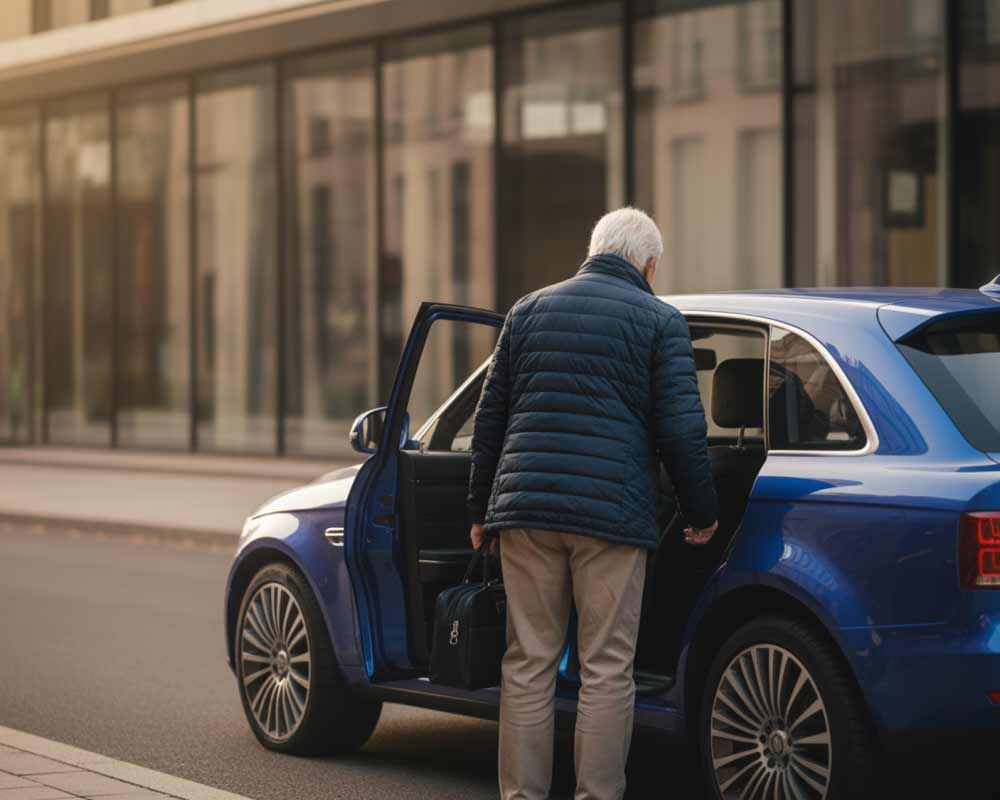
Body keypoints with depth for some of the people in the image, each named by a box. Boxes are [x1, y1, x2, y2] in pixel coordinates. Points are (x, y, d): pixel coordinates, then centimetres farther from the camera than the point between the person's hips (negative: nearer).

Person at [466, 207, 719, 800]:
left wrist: (482, 511, 22)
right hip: (612, 516, -4)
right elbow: (681, 431, -4)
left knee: (528, 665, 8)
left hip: (525, 508, 4)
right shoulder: (660, 321, 2)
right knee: (607, 669, 2)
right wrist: (702, 513, 8)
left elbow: (490, 420, 16)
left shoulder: (529, 311, 14)